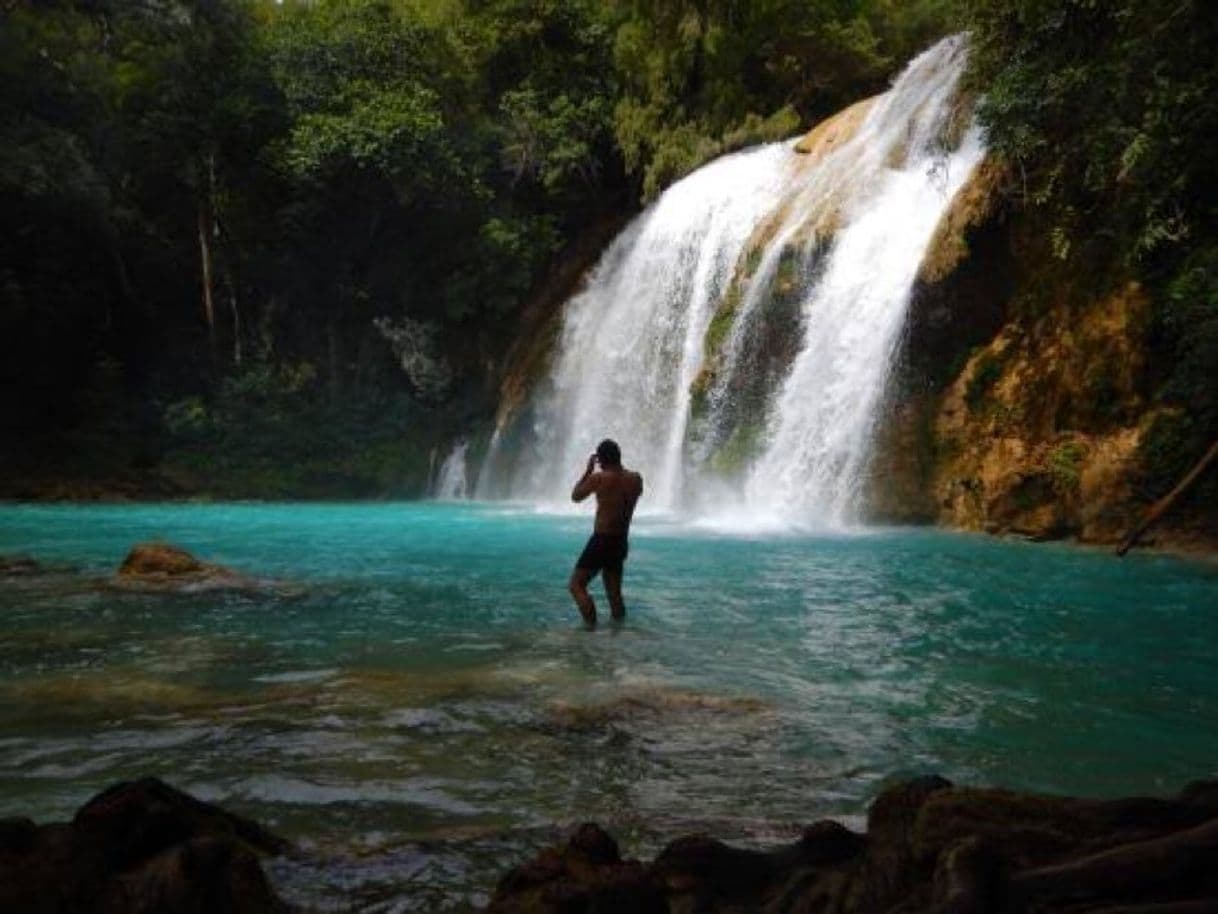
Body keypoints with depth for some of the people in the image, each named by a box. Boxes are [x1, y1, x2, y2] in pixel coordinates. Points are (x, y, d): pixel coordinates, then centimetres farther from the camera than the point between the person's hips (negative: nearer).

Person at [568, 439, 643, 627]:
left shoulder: (599, 478, -13)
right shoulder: (636, 479, 2)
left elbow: (575, 496, 1)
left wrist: (588, 470, 7)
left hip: (601, 541, -6)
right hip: (621, 542, 6)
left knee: (576, 585, -1)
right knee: (614, 590, 18)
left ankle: (592, 625, -14)